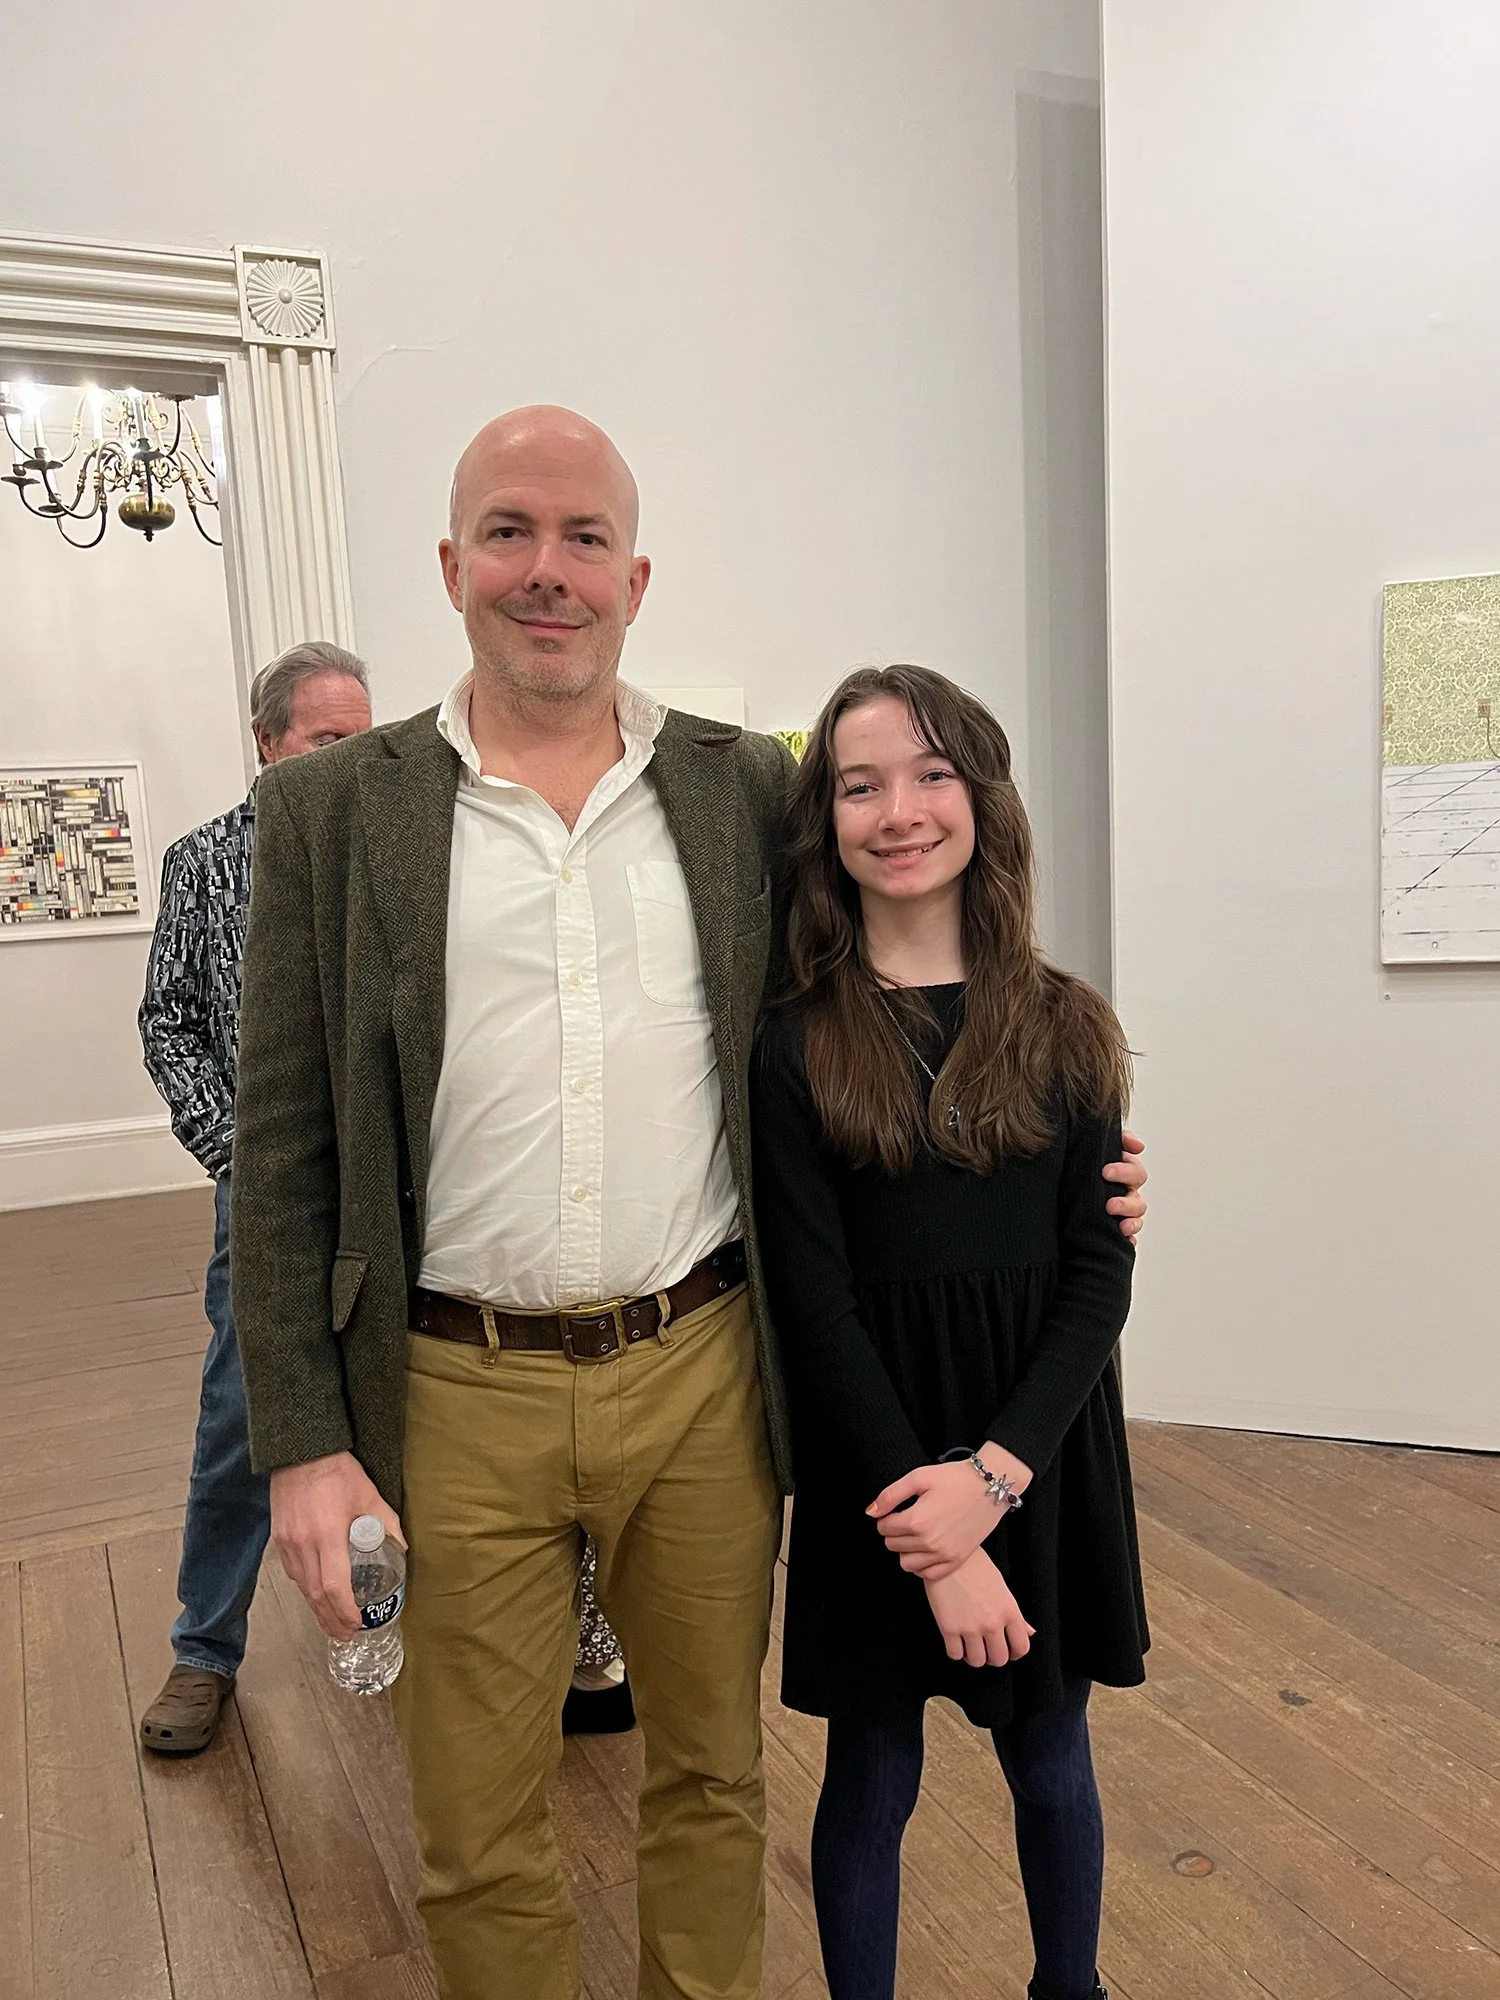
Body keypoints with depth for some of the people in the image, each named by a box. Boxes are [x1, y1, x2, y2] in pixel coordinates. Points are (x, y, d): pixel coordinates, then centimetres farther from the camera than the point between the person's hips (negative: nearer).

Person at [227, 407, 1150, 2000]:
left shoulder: (749, 787, 2)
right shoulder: (332, 809, -2)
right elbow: (285, 1148, -1)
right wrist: (304, 1440, -5)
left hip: (704, 1376, 2)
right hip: (460, 1399, -1)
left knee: (713, 1775, 21)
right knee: (477, 1838, 15)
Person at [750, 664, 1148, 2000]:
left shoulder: (1066, 1028, -2)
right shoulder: (793, 1046, -9)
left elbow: (1100, 1274, -3)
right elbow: (815, 1302, -11)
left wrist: (994, 1474, -15)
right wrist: (935, 1545, -14)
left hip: (1041, 1450, 3)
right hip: (872, 1457, -2)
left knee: (1051, 1761, 21)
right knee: (873, 1777, 14)